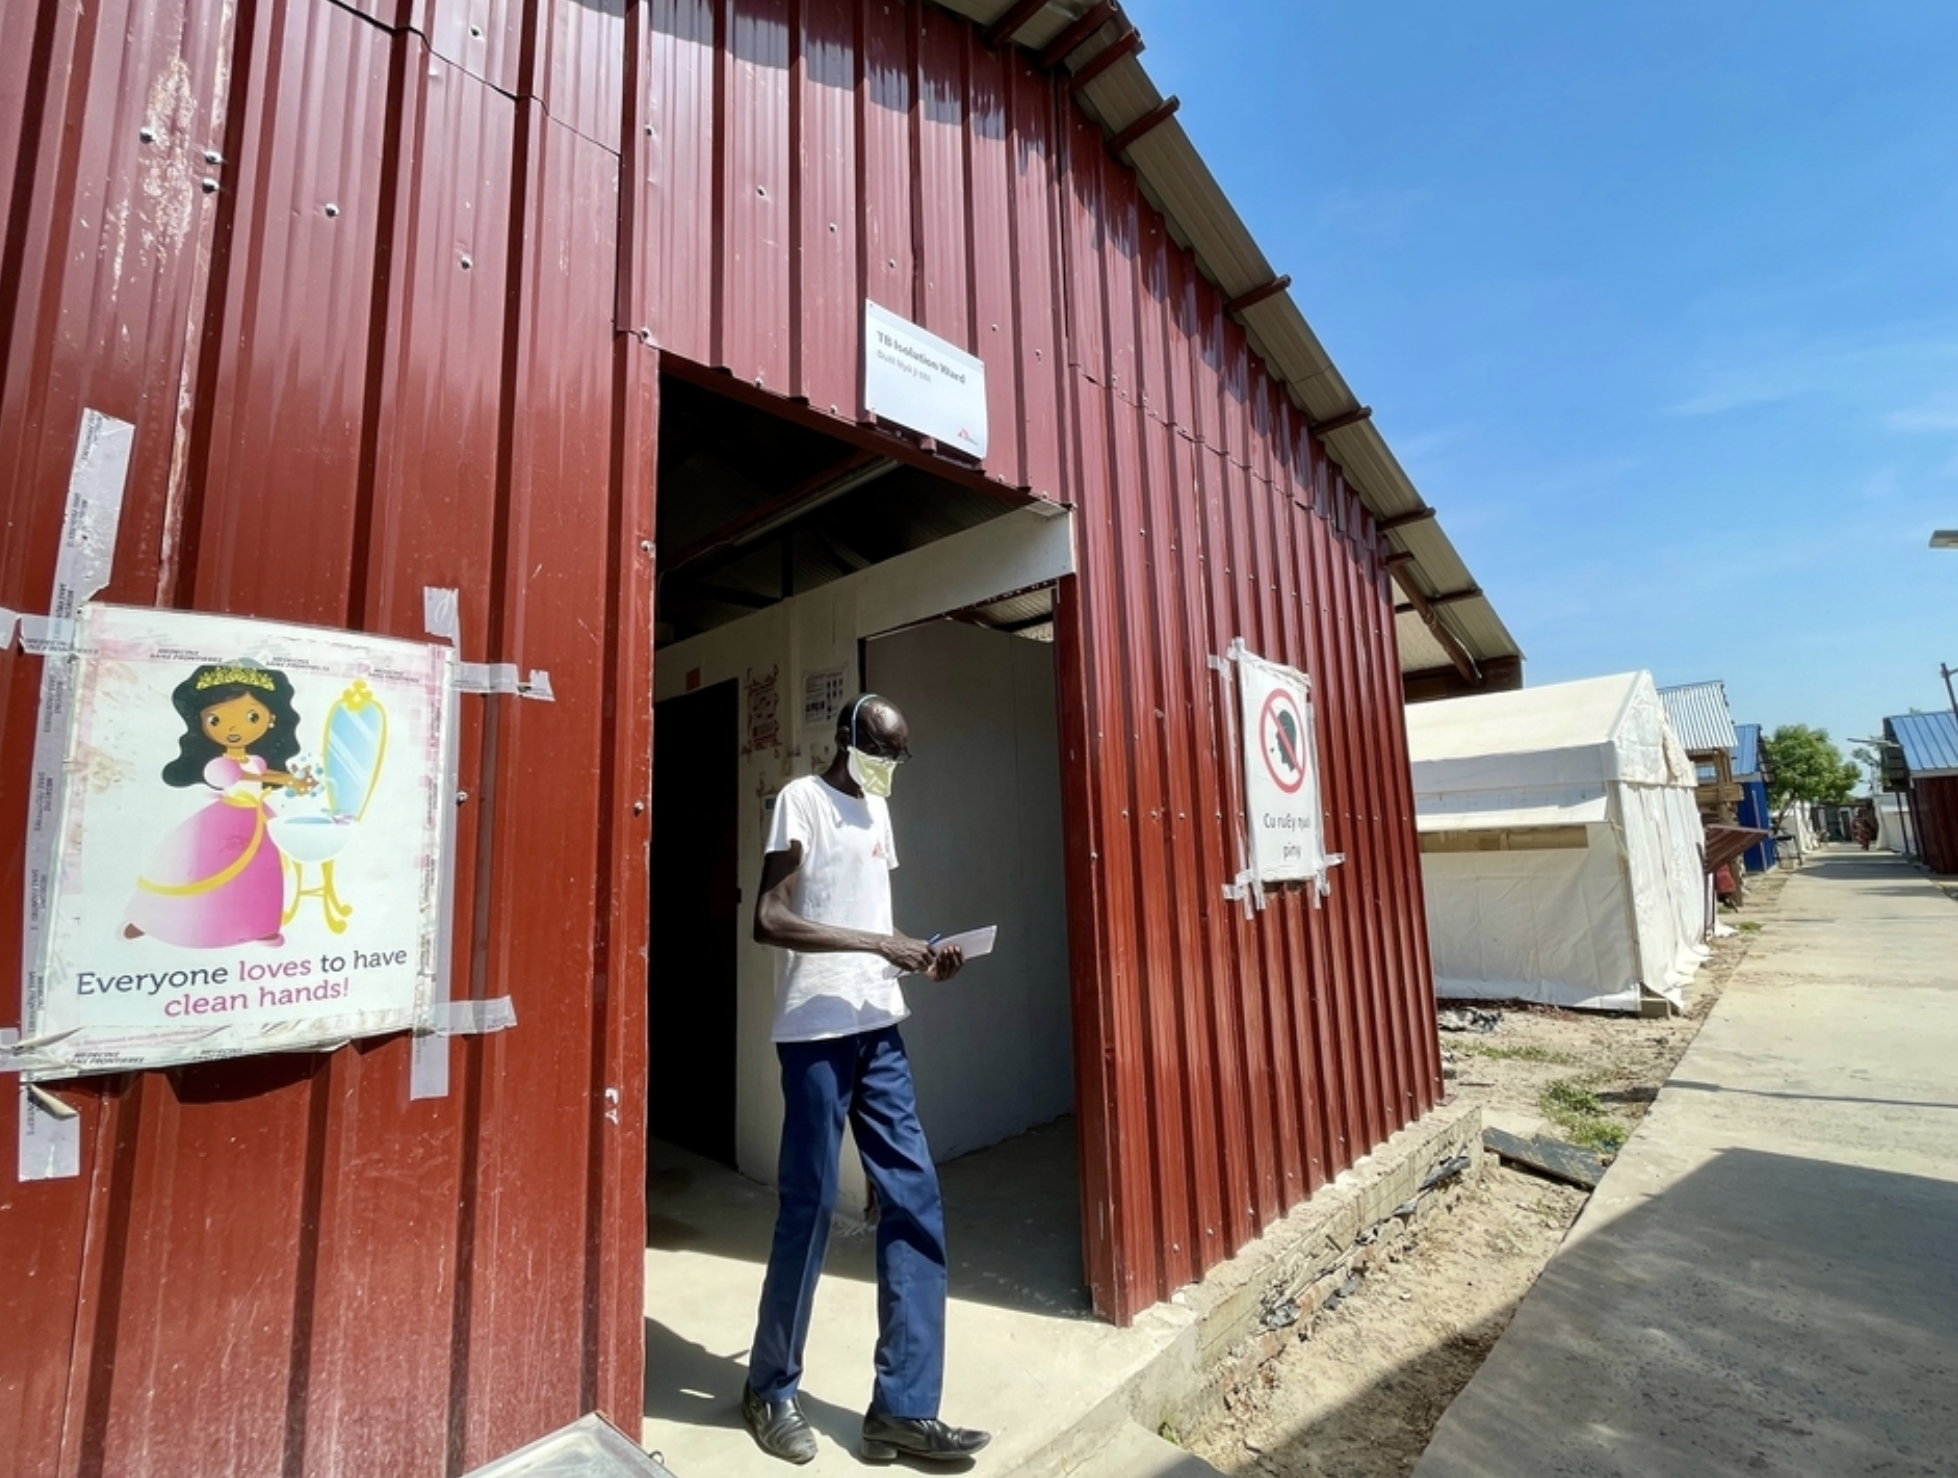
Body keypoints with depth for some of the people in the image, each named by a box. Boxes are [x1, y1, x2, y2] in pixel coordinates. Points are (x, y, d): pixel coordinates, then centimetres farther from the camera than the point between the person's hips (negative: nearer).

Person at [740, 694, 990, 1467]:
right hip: (817, 1032, -7)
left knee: (915, 1200, 5)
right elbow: (768, 919, -16)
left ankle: (903, 1409, 18)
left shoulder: (877, 809, 16)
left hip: (877, 1028, 7)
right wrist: (877, 944, -20)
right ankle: (771, 1390, 28)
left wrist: (917, 958, 4)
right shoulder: (803, 798, -7)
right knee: (810, 1206, 4)